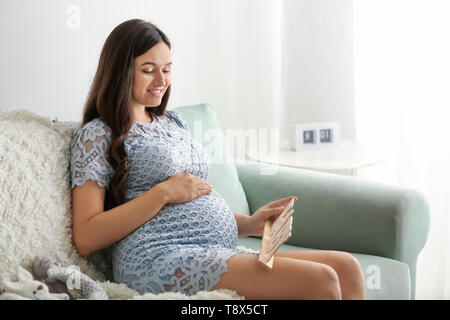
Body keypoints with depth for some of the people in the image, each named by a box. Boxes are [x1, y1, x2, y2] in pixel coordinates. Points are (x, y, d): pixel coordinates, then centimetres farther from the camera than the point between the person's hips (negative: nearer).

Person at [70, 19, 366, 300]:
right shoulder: (97, 135, 2)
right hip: (161, 260, -8)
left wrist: (247, 223, 8)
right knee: (319, 280, -25)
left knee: (346, 268, -12)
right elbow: (86, 239, -8)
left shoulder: (175, 122, 24)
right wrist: (164, 192, -11)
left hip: (223, 253, 8)